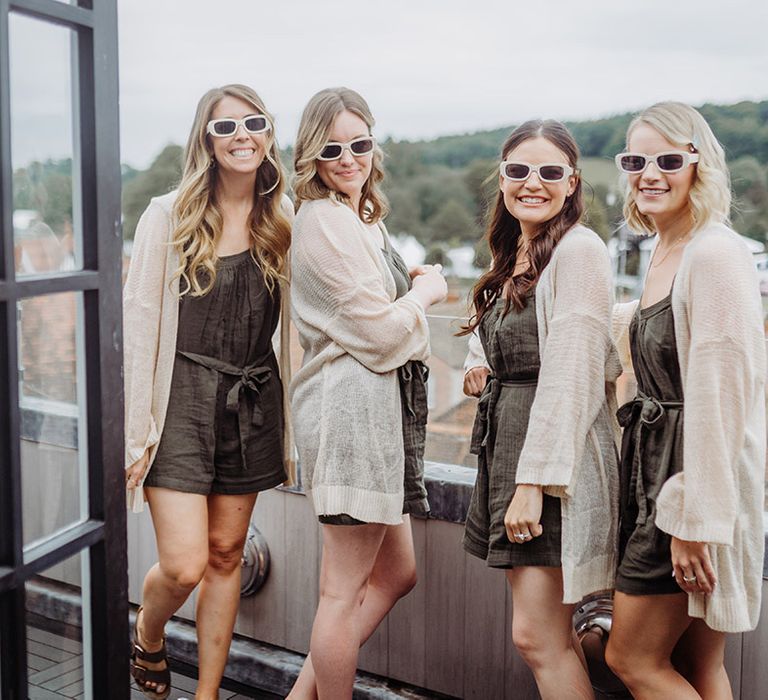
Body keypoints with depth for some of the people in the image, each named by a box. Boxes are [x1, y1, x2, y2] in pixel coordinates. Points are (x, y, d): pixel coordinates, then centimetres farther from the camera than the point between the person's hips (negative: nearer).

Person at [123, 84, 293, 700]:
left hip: (253, 402, 3)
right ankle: (147, 637, 28)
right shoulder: (170, 216, -5)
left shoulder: (283, 221, 6)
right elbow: (139, 324, -5)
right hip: (183, 397, -3)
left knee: (226, 553, 11)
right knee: (183, 566, -7)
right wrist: (138, 427, -9)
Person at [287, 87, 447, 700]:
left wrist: (413, 290, 11)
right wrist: (426, 291, 1)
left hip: (378, 406, 11)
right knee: (345, 590, 1)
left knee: (396, 573, 16)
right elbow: (381, 333, -16)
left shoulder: (360, 219, 19)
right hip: (353, 404, -11)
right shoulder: (325, 221, -13)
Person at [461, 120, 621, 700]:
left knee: (535, 635, -6)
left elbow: (570, 375, -18)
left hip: (557, 451, -9)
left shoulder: (578, 249, -12)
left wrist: (534, 481, -21)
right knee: (550, 634, 13)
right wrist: (483, 371, 6)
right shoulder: (516, 256, 15)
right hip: (507, 441, 9)